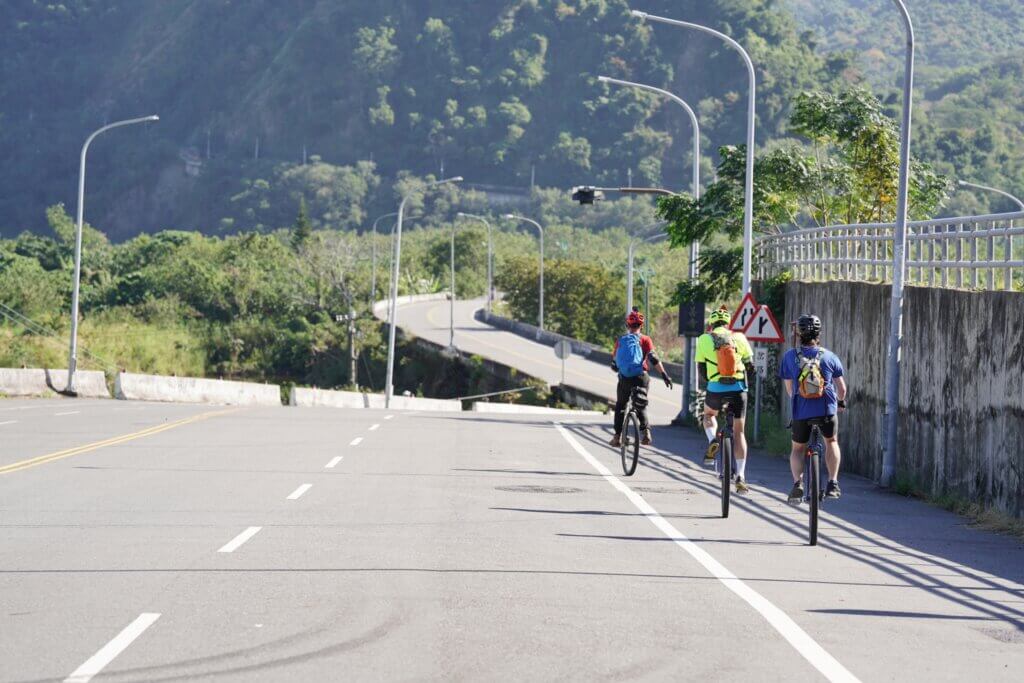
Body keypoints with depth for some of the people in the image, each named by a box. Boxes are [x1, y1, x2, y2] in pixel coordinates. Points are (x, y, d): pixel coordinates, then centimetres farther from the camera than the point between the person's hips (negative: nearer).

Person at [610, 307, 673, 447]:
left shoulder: (620, 340, 5)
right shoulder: (645, 340, -1)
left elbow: (614, 360, 8)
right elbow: (653, 358, -12)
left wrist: (617, 368, 30)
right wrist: (664, 374, -14)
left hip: (624, 378, 1)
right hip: (641, 377, -1)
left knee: (620, 406, 18)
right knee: (641, 406, 15)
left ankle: (617, 437, 12)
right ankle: (646, 431, -7)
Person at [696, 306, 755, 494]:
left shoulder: (705, 339, 4)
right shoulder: (739, 338, 7)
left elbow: (701, 368, 7)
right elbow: (750, 366, 9)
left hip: (716, 389, -1)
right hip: (738, 388, 1)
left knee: (709, 415, 32)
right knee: (739, 432, 9)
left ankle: (713, 441, 1)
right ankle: (741, 476, 3)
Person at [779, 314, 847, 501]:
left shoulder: (790, 356, 0)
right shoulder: (829, 356, 2)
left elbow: (789, 388, 9)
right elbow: (841, 387, 9)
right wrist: (841, 402, 30)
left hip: (801, 411, 0)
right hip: (827, 409, 0)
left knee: (797, 448, 19)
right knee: (831, 442, 25)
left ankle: (797, 483, -3)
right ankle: (833, 483, 14)